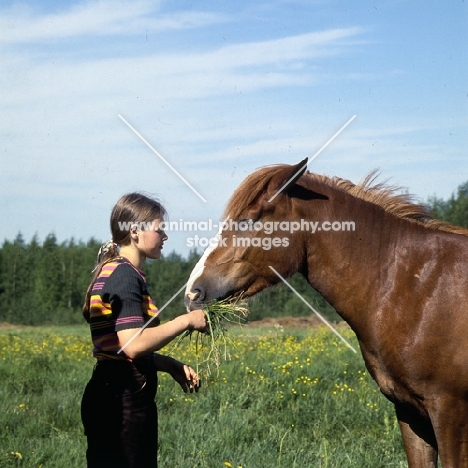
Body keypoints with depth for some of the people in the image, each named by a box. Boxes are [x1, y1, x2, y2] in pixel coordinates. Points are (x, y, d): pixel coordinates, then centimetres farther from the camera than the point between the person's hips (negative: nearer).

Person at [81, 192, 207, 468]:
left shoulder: (117, 272, 16)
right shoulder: (125, 276, -14)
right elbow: (134, 344, -26)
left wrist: (173, 366, 11)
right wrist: (186, 321, -16)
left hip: (124, 399, 10)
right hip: (122, 403, -10)